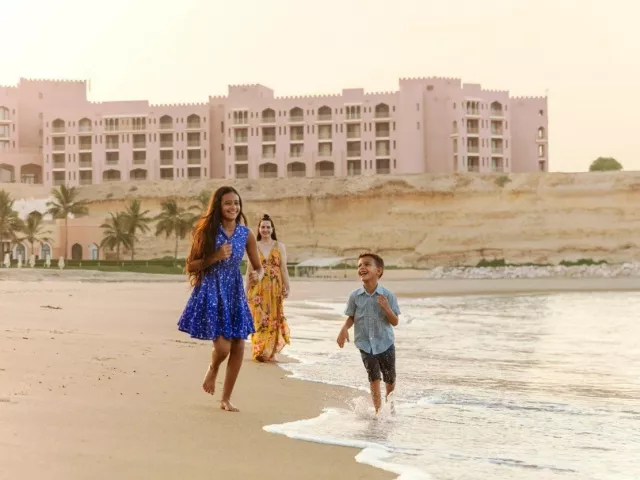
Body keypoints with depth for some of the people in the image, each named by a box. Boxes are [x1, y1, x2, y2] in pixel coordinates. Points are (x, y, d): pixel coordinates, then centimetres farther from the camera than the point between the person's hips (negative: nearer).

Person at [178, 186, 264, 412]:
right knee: (222, 346, -14)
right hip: (211, 291, -4)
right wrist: (215, 257, -19)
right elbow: (191, 266, -6)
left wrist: (257, 275, -14)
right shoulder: (207, 231, -7)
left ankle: (226, 399, 18)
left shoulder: (246, 234, 1)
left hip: (234, 292, 4)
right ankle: (212, 369, 24)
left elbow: (259, 267, 9)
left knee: (239, 347, 1)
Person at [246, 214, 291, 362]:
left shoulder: (279, 246, 5)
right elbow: (249, 269, 7)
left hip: (275, 287, 0)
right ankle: (259, 351, 5)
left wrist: (286, 287, -4)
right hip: (257, 288, 0)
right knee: (259, 318, -1)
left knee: (273, 319, 0)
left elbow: (283, 268, 2)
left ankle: (271, 352, 7)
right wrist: (247, 289, 4)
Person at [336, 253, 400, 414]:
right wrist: (344, 328, -14)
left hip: (385, 343, 0)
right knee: (374, 378, -6)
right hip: (365, 344, 0)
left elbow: (395, 322, -8)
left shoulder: (387, 296, -11)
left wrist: (386, 308, -25)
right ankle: (378, 410, 5)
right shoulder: (355, 296, -6)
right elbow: (351, 317, 6)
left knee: (390, 378, 13)